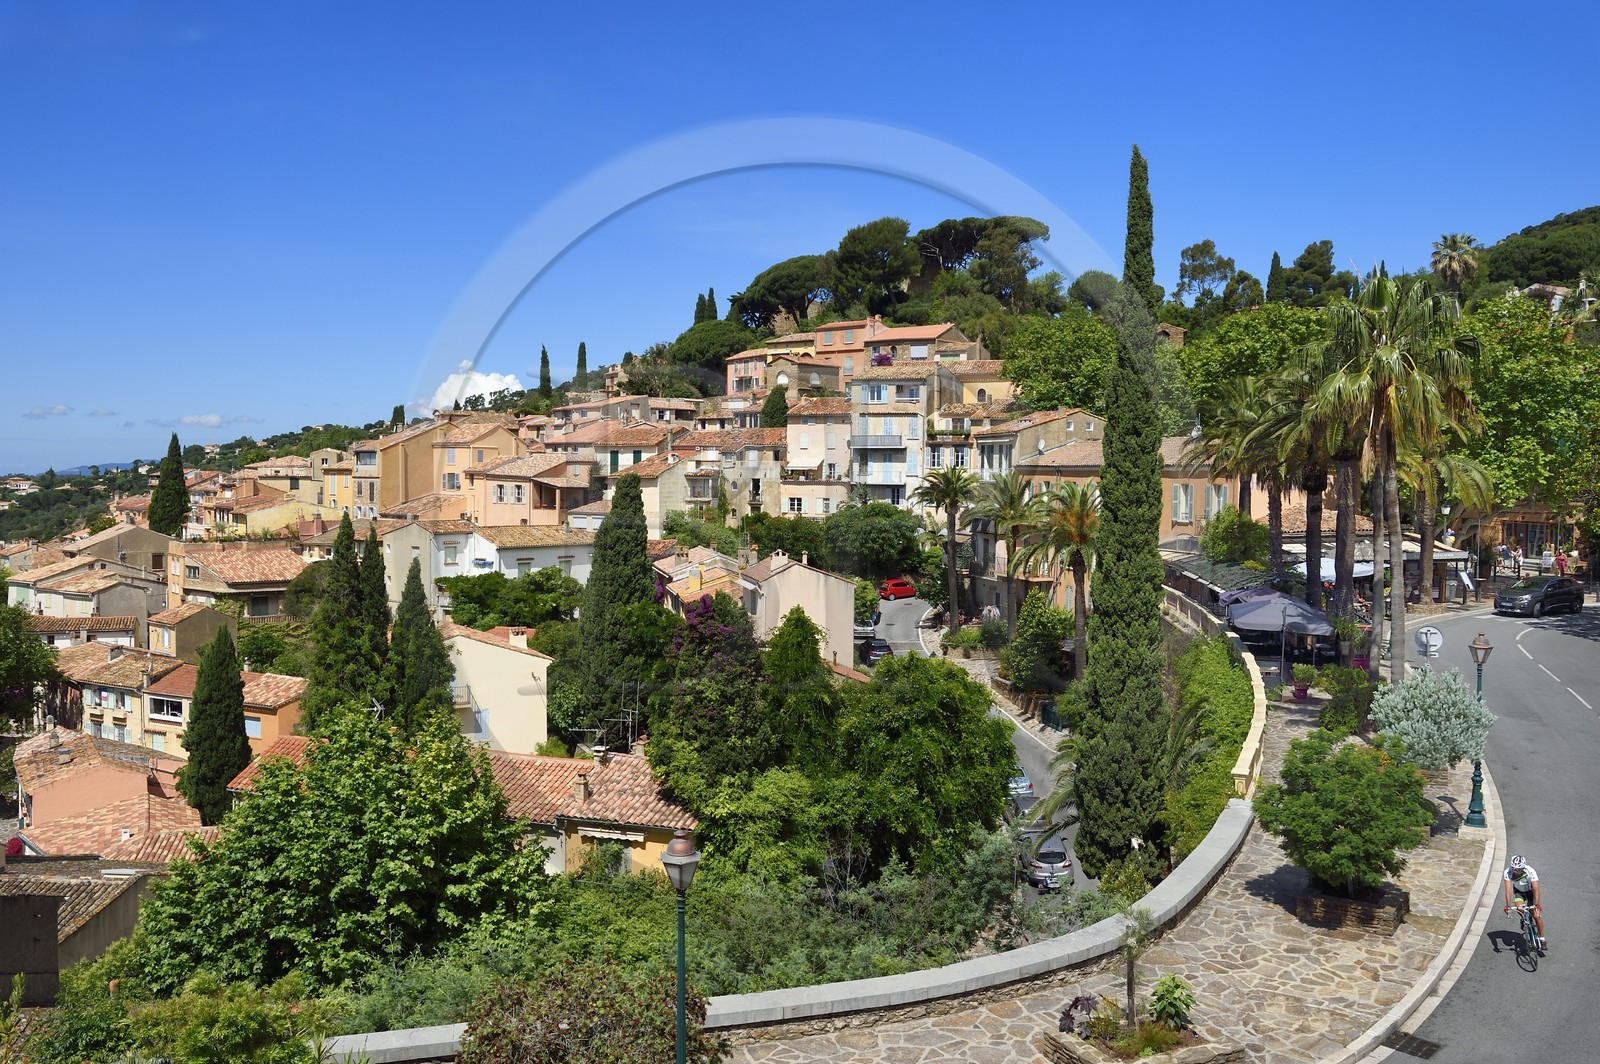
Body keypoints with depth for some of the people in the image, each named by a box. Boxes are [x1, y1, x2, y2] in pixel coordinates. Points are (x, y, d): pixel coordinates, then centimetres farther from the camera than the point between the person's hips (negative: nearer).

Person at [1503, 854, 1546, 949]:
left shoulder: (1530, 872, -36)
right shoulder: (1508, 872, -31)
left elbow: (1536, 890, -40)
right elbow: (1508, 890, -35)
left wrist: (1536, 905, -52)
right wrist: (1508, 905, -45)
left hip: (1530, 891, -2)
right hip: (1519, 891, 2)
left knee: (1536, 915, -11)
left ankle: (1542, 938, 7)